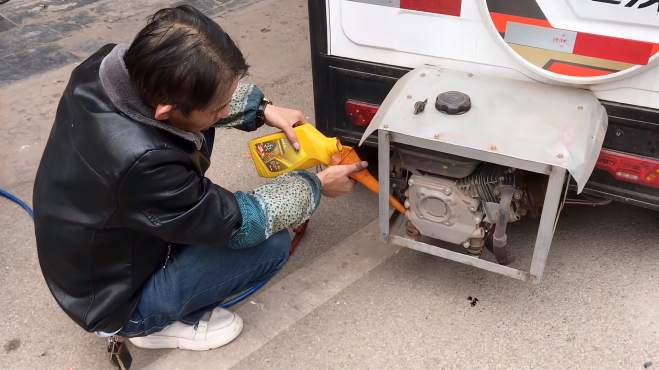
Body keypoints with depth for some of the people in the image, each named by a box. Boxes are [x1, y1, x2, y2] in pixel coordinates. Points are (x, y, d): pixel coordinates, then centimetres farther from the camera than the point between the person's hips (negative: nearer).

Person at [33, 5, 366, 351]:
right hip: (115, 300, -7)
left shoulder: (104, 66, -20)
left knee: (198, 131, 3)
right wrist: (315, 185, -10)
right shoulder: (142, 163, -41)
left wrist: (262, 109, -6)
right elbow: (238, 223, -24)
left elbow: (196, 88, 2)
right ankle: (158, 325, 6)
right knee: (273, 242, -12)